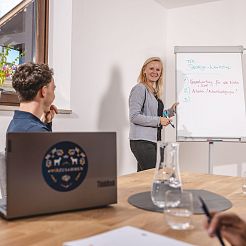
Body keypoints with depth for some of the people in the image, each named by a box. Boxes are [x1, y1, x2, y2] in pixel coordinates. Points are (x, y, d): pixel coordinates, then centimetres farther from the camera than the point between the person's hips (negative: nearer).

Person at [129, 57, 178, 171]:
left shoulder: (155, 92, 18)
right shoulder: (139, 89, -9)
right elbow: (134, 117, -17)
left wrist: (171, 111, 14)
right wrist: (158, 120, -15)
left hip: (153, 140, 9)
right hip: (142, 141, -9)